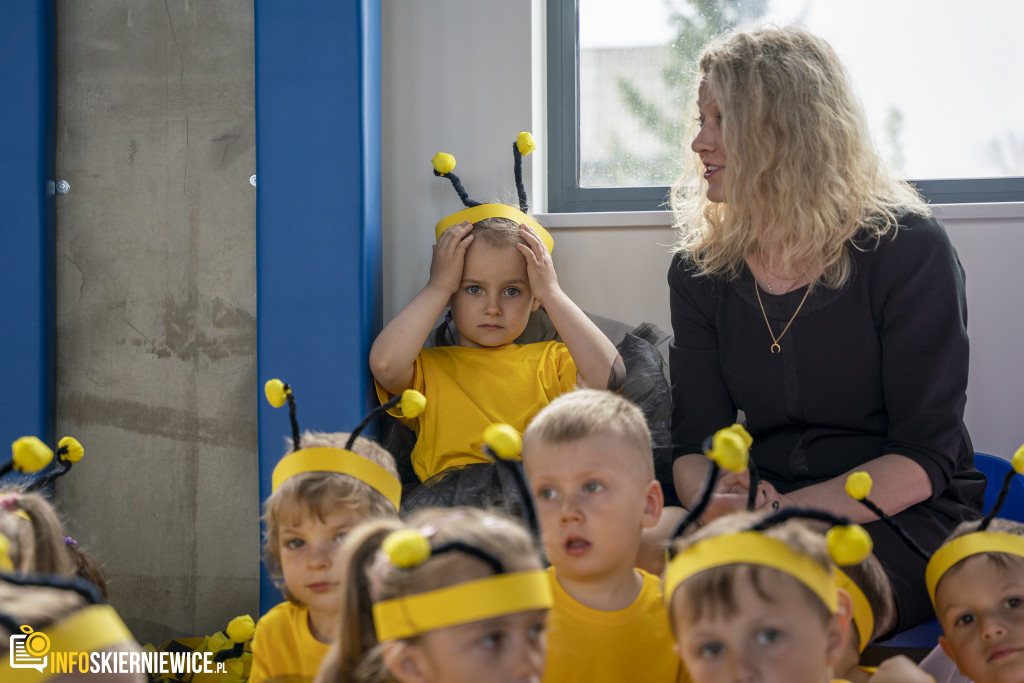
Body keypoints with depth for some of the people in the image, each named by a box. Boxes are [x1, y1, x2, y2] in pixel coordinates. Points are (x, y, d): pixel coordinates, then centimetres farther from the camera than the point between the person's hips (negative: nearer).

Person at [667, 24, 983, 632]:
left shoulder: (908, 250, -7)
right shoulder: (700, 269, 8)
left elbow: (925, 457, -11)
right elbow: (696, 443, 4)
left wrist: (785, 512, -24)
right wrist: (715, 502, -21)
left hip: (906, 524, -4)